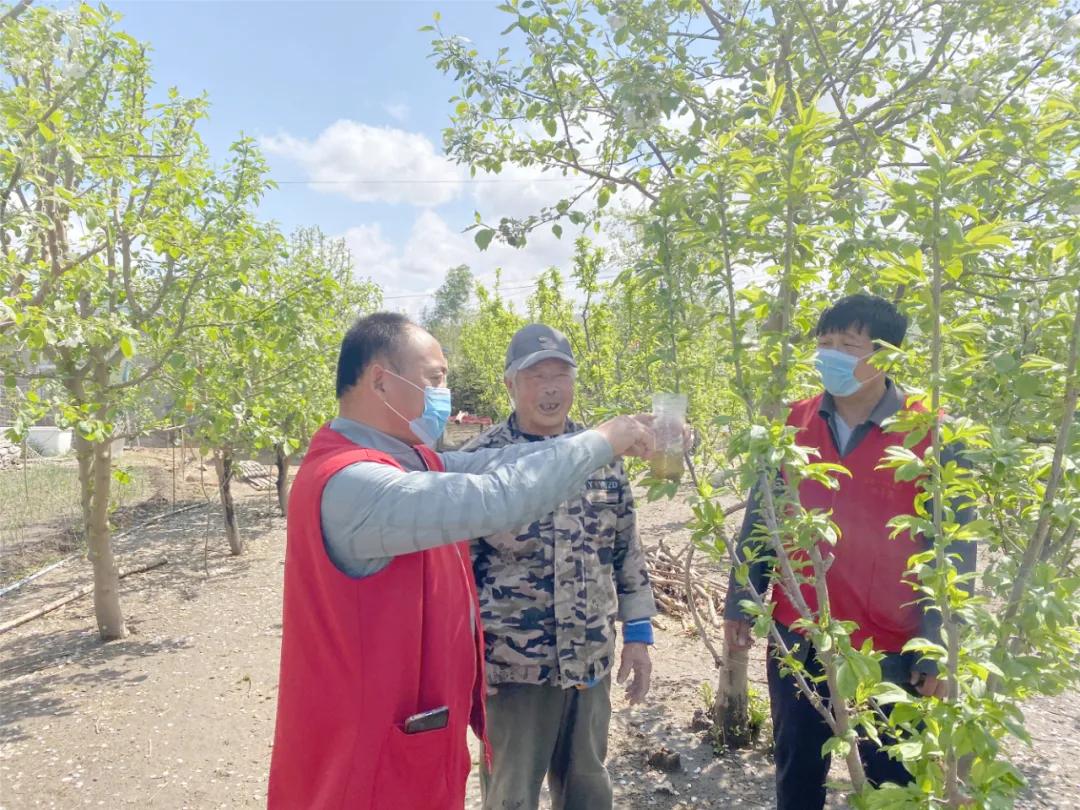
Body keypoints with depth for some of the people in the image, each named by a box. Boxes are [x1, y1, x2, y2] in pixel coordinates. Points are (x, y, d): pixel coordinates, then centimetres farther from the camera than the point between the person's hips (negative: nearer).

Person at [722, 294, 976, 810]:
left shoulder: (933, 434, -11)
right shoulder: (793, 424, -1)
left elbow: (954, 550, -7)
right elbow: (759, 521, 5)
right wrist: (740, 604, 5)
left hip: (891, 650, -3)